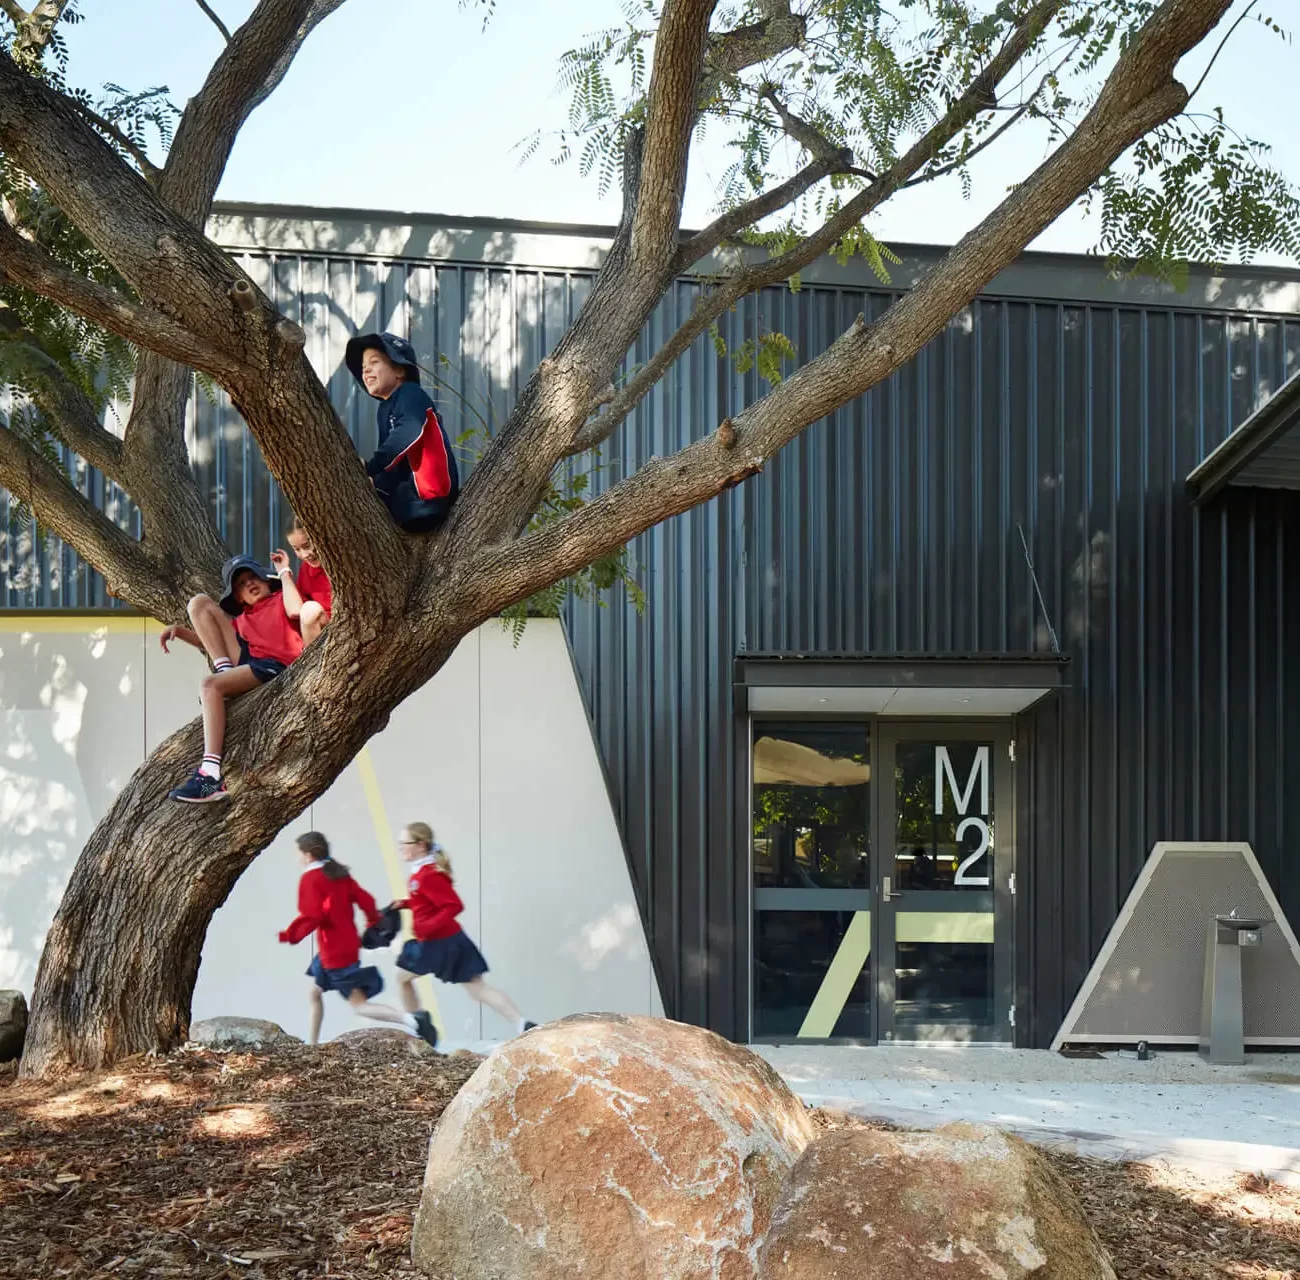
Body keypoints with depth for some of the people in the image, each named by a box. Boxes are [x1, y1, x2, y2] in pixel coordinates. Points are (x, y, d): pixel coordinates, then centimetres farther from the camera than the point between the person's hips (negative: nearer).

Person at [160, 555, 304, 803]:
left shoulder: (281, 600, 14)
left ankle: (212, 777, -42)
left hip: (274, 666, -7)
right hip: (244, 659, 7)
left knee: (210, 684, -34)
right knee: (200, 603, 10)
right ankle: (226, 671, -9)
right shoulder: (243, 618, 31)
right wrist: (180, 632, 12)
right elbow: (211, 643, 26)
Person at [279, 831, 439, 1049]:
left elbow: (312, 916, -22)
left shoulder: (310, 879, -12)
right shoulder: (340, 873, 10)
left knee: (358, 1004, -9)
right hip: (349, 943, 9)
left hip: (334, 952, -9)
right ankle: (312, 1045, 27)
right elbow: (365, 900, 5)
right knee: (314, 991, 22)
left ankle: (411, 1020, -26)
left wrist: (289, 935, -12)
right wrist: (374, 924, 17)